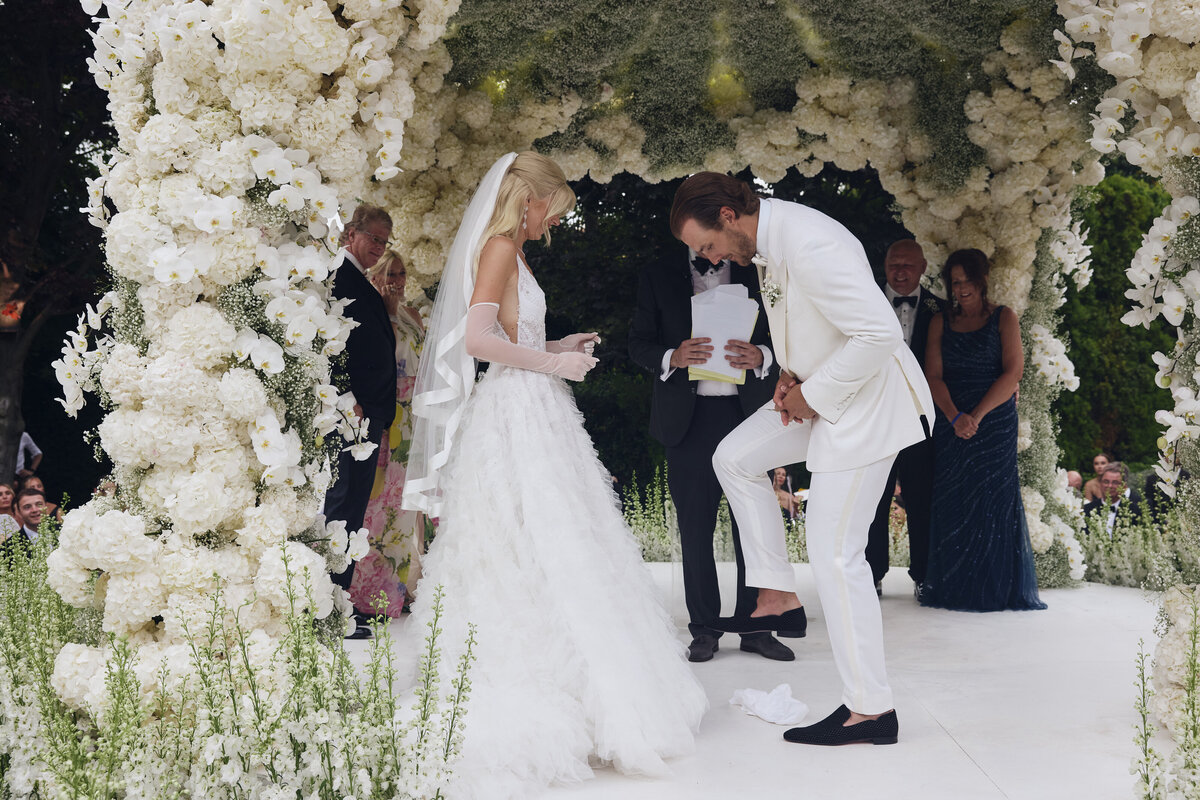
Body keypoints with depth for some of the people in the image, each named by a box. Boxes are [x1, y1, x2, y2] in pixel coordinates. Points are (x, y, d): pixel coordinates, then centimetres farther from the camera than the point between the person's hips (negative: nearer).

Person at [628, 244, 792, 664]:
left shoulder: (758, 275, 11)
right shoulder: (658, 278, 11)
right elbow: (638, 344, 7)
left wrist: (762, 357, -13)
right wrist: (672, 357, -14)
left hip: (748, 412, 0)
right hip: (689, 419, 0)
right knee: (695, 527, 2)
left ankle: (755, 626, 8)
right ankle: (704, 629, 10)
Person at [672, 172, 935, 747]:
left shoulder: (810, 245, -28)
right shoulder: (765, 244, 4)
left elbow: (879, 333, -31)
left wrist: (810, 395, -21)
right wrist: (792, 375, 3)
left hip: (868, 398, -10)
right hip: (819, 391, 10)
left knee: (834, 549, -8)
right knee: (735, 458, 14)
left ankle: (870, 709, 0)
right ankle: (779, 599, 18)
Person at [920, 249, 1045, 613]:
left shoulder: (1004, 318, 4)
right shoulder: (941, 323, 13)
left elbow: (1013, 372, -5)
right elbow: (934, 375, 4)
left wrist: (977, 415, -13)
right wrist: (955, 416, -13)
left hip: (995, 422, -3)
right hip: (951, 424, 3)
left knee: (993, 500, -4)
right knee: (951, 503, 0)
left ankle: (994, 590, 2)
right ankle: (953, 588, 6)